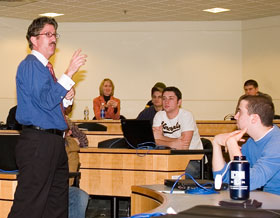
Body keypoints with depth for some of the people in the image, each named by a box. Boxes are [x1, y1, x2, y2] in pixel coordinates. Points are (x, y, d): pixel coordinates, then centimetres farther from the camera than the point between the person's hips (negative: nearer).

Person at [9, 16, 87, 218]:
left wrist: (67, 97, 6)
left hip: (54, 142, 10)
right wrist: (69, 73, -19)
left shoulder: (45, 67, 19)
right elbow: (46, 101, -20)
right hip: (38, 143, -10)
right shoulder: (31, 65, -9)